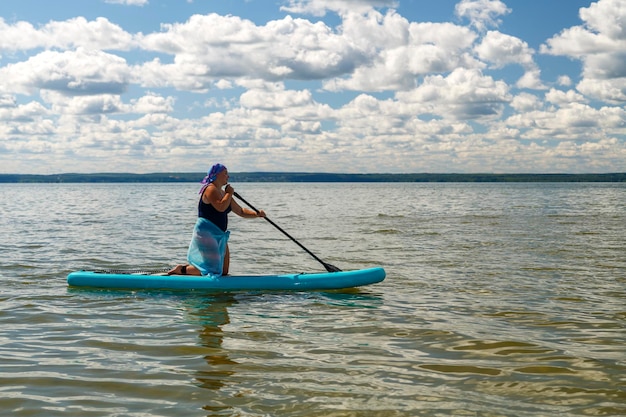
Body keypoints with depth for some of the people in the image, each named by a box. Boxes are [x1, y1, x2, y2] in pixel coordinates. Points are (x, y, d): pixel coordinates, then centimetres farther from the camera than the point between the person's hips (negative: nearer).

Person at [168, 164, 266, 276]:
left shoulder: (223, 193, 16)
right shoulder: (210, 189, -12)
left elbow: (241, 211, 17)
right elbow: (221, 207, -29)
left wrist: (257, 214, 1)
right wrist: (229, 193, -14)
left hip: (219, 236, 10)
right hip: (206, 233, -10)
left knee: (224, 272, 11)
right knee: (213, 271, -12)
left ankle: (190, 266, 21)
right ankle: (182, 269, 2)